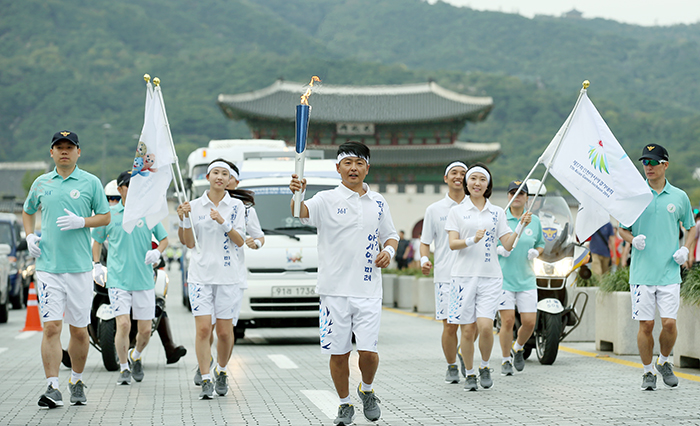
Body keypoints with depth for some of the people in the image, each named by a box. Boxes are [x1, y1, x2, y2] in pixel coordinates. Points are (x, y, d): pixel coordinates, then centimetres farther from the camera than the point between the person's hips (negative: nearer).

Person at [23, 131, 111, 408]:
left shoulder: (90, 182, 4)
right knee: (51, 327, -10)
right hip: (48, 265, 1)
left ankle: (77, 382, 25)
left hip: (80, 266, -1)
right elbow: (28, 212, 25)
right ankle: (52, 388, -10)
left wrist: (81, 222, -12)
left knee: (79, 330, 6)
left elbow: (105, 217, 6)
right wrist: (29, 236, 8)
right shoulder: (41, 183, 10)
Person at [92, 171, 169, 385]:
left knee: (145, 330, 2)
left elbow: (164, 238, 14)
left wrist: (157, 252, -7)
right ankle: (123, 368, 7)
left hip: (144, 279, 2)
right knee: (123, 325, -13)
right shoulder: (109, 214, 4)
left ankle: (135, 356, 34)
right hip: (118, 279, -2)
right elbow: (97, 240, 15)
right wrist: (96, 265, 2)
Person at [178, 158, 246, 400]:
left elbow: (240, 242, -3)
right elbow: (189, 243, 4)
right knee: (203, 328, -8)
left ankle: (221, 371, 26)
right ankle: (206, 381, -5)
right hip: (201, 273, 0)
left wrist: (223, 222, -17)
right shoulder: (195, 206, 5)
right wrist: (184, 219, -11)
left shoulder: (236, 206, 4)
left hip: (229, 275, 0)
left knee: (225, 330, 2)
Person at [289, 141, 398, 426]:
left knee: (368, 350, -7)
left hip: (368, 290, 1)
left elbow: (390, 236, 21)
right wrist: (297, 195, -44)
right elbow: (301, 212, -21)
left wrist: (389, 251, -2)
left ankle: (367, 391, 22)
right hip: (334, 289, -1)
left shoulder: (378, 203, 10)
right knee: (338, 353, 4)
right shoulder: (327, 200, -1)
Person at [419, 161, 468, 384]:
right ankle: (452, 367, 14)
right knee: (449, 326, -2)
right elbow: (425, 242, 9)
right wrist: (424, 259, -10)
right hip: (445, 276, -1)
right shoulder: (434, 210, 7)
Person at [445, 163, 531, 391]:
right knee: (467, 330, 0)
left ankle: (485, 367, 11)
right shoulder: (457, 211, 6)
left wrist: (521, 226, -9)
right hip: (464, 275, 0)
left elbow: (507, 244, 6)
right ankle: (470, 374, 15)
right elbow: (452, 243, -4)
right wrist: (472, 240, -22)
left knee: (485, 327, -13)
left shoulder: (497, 213, 11)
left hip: (490, 276, 1)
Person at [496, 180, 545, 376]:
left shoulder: (534, 221, 9)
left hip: (526, 279, 3)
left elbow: (541, 244, 21)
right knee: (508, 320, -9)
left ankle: (518, 348, 28)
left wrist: (536, 252, -1)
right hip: (503, 277, -3)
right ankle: (506, 360, 9)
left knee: (529, 322, -3)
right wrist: (498, 249, -13)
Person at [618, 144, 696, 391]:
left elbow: (691, 227, 18)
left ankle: (664, 362, 21)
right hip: (642, 271, 0)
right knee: (645, 324, -1)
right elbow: (622, 229, 11)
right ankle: (648, 371, 16)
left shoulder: (679, 197, 6)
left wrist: (685, 249, 0)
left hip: (669, 271, 0)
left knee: (669, 323, -6)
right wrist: (633, 239, -10)